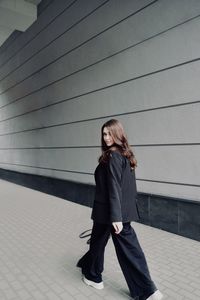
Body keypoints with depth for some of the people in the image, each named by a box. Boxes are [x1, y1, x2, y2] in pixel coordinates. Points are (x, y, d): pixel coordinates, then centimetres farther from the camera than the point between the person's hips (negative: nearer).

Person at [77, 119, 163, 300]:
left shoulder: (112, 157, -19)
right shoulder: (126, 155, 8)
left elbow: (114, 188, -24)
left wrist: (115, 217, -23)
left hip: (108, 210, -8)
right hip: (126, 209, 8)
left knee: (98, 241, 15)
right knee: (128, 246, 12)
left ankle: (93, 276, 38)